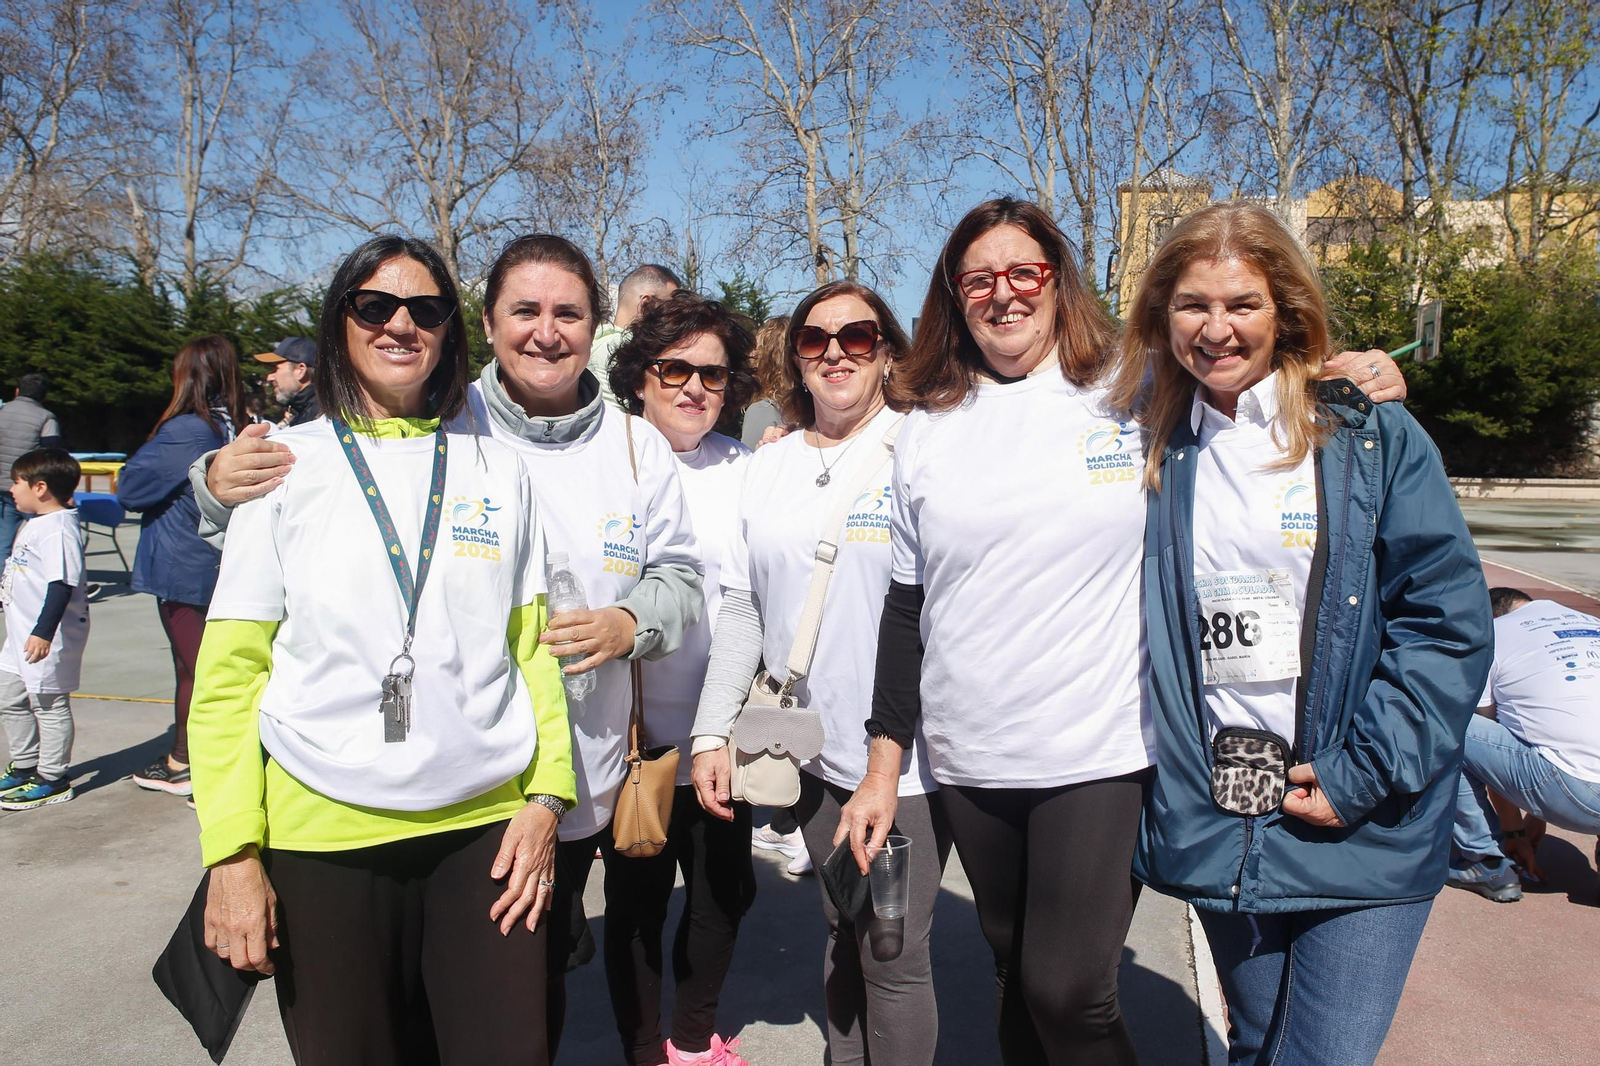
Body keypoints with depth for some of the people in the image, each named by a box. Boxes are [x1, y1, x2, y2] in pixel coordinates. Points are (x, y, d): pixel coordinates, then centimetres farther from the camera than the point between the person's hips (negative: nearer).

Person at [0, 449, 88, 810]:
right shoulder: (36, 523, 12)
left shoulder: (59, 529, -21)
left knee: (49, 705, 1)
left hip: (48, 639, -11)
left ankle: (52, 779, 12)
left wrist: (44, 632, -33)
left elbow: (62, 584, -28)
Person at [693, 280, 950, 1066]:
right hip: (813, 745, 5)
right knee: (842, 933, 18)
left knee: (892, 952, 3)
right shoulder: (768, 467, 9)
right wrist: (712, 733, 5)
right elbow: (742, 607, 10)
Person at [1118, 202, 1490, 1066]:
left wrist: (1365, 773, -12)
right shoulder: (1154, 451, 6)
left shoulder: (1371, 437, -3)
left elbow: (1450, 617, -6)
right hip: (1213, 824, 3)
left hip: (1361, 832, -2)